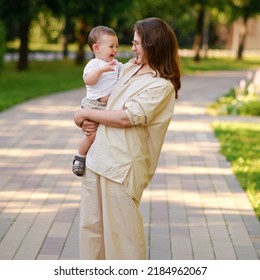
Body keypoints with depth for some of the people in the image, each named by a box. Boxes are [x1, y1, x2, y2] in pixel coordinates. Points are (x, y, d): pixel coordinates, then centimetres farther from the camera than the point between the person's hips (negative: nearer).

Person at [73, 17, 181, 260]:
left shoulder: (162, 85, -13)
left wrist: (86, 114, -9)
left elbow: (127, 117, -20)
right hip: (98, 158, 8)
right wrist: (91, 121, 1)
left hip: (122, 165, -8)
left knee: (121, 226, -1)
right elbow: (108, 101, 22)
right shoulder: (129, 69, 12)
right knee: (91, 224, 13)